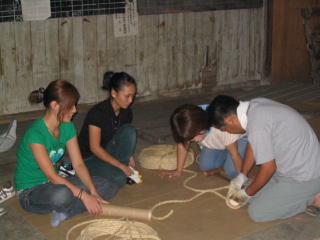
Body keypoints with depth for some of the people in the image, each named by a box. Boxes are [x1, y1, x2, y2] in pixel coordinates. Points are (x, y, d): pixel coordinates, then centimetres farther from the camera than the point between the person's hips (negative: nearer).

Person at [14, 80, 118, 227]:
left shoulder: (68, 127, -1)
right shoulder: (35, 133, -26)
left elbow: (79, 164, -3)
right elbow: (52, 176, -27)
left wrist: (93, 192, -17)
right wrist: (84, 196, -29)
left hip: (57, 182, 8)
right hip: (30, 192, -8)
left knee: (109, 186, -4)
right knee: (62, 194, -42)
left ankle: (64, 211, -16)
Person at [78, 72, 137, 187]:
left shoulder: (126, 112, -4)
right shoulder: (97, 113, -24)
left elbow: (127, 136, 10)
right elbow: (94, 148, -23)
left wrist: (129, 155, -11)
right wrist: (120, 165, -25)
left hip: (107, 151, 7)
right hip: (88, 158, -7)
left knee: (129, 130, -19)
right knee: (119, 178, -34)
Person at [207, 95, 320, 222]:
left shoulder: (257, 126, -28)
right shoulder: (254, 105, -2)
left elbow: (268, 168, -18)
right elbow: (253, 145, 12)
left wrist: (247, 193, -2)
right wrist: (242, 176, 18)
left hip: (304, 177, -9)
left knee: (256, 212, -7)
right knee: (256, 194, 13)